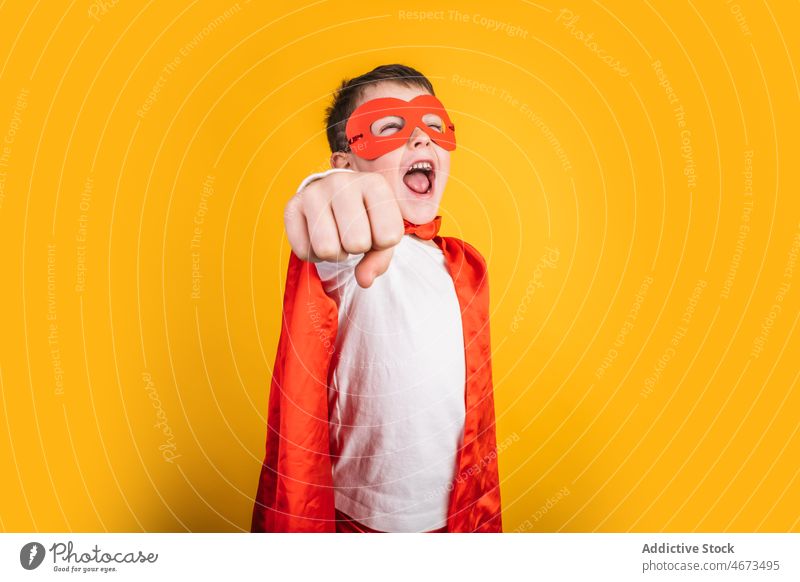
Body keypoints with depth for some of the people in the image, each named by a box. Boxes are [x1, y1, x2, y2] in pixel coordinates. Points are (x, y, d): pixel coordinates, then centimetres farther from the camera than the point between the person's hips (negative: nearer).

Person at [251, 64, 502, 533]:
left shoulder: (467, 266, 1)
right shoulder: (344, 249, -17)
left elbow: (475, 406, 8)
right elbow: (332, 262, -43)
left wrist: (484, 518, 12)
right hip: (354, 521, -4)